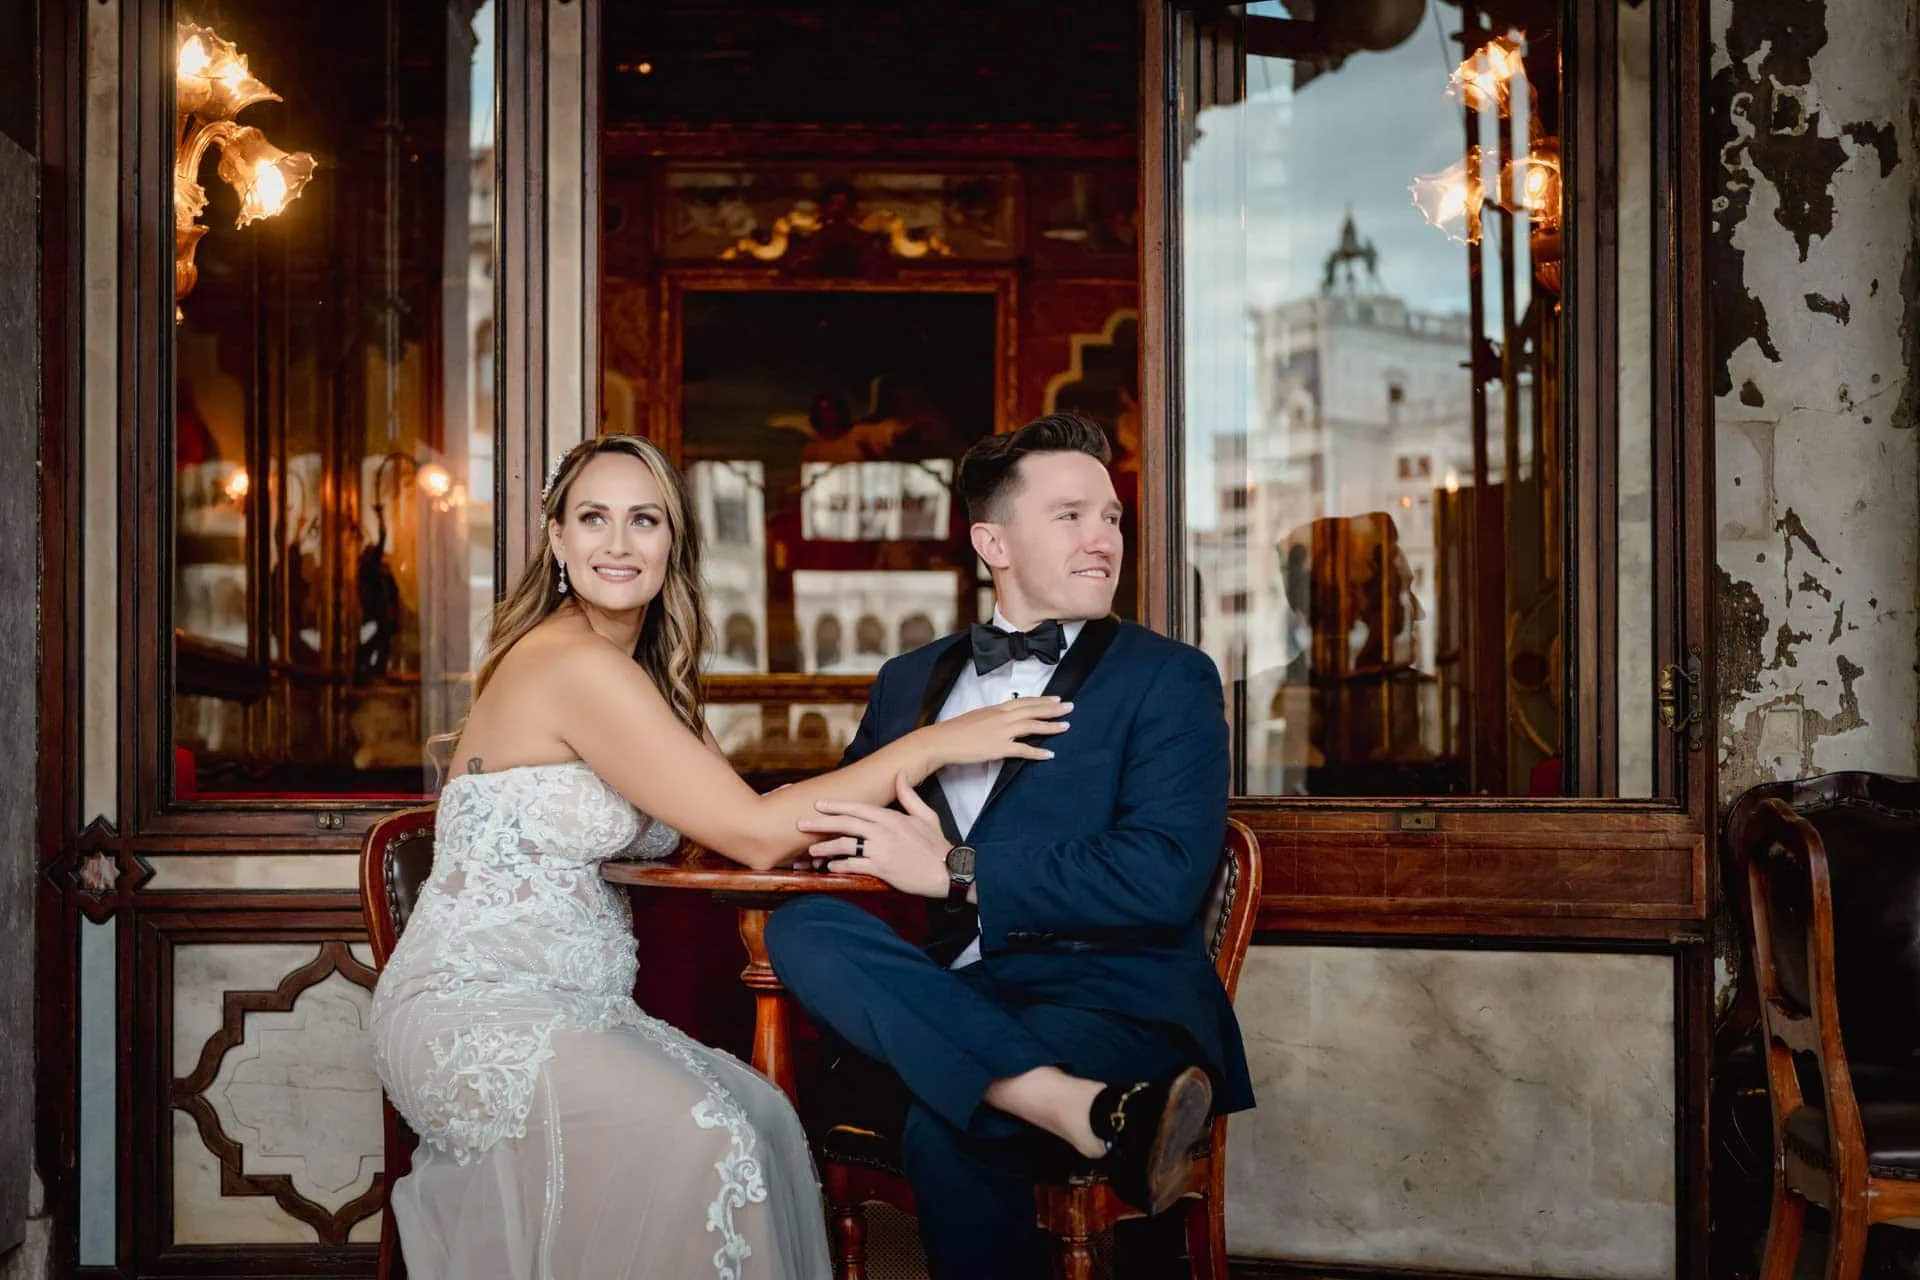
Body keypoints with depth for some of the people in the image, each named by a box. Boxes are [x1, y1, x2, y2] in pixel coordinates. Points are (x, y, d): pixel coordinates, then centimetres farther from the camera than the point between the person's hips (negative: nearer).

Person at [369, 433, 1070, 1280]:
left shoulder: (642, 672, 12)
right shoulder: (574, 664, -18)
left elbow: (716, 832, 3)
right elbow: (754, 836, -19)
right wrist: (933, 744, -15)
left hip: (565, 1003, 8)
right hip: (472, 1010, -8)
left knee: (757, 1113, -11)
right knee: (694, 1136, -26)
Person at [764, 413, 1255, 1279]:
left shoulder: (1168, 679, 6)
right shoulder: (910, 680, 21)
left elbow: (1165, 877, -10)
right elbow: (837, 833, 19)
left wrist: (955, 871, -14)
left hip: (1110, 997, -6)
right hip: (938, 1002, 6)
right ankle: (1086, 1110, -42)